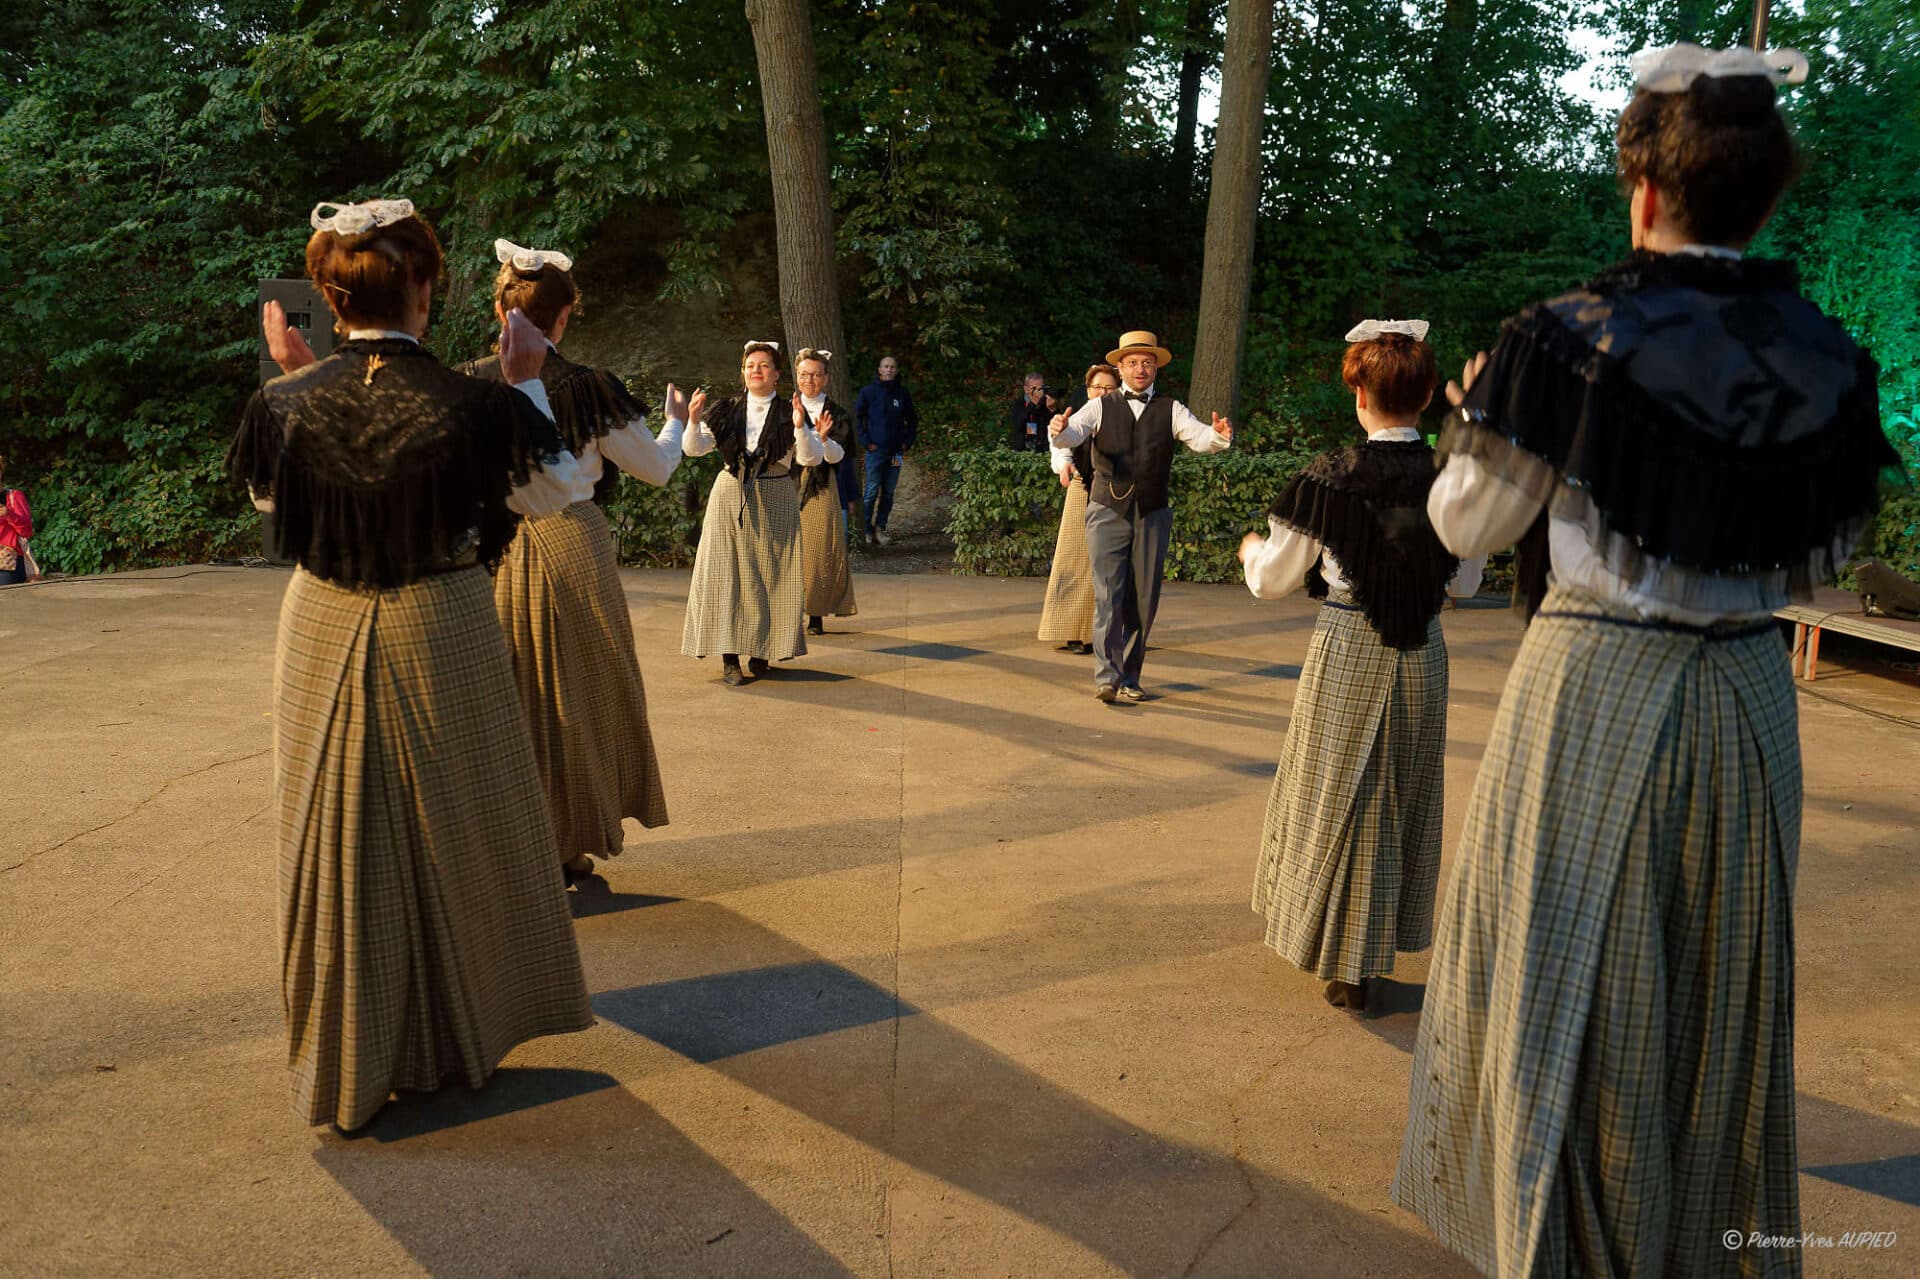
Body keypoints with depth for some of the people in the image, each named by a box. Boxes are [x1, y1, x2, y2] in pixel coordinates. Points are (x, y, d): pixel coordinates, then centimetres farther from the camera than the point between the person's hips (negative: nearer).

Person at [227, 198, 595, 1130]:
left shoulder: (289, 402, -10)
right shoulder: (471, 405, -18)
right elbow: (553, 493, -2)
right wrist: (527, 387, 2)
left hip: (324, 635, 2)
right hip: (437, 636, -2)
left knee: (338, 847, 15)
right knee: (459, 837, 17)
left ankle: (345, 1066, 27)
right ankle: (464, 1029, 34)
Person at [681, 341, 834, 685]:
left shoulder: (788, 414, 0)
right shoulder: (726, 410, 5)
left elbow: (811, 458, -9)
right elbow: (695, 448, 1)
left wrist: (801, 428, -25)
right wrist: (693, 422, -17)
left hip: (774, 502, -1)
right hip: (730, 498, 1)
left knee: (770, 576, 3)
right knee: (727, 576, -2)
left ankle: (762, 650, 17)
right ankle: (729, 659, 1)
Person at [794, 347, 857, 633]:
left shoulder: (836, 414, 5)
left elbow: (837, 456, -6)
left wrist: (822, 438, -25)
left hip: (821, 488, -1)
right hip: (788, 485, 2)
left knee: (818, 550, -3)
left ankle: (816, 615, 3)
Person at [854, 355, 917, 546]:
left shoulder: (903, 393, 6)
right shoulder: (868, 391, -3)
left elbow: (912, 420, 17)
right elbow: (857, 417, -1)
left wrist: (908, 442, 6)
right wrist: (866, 442, -7)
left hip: (896, 451, 3)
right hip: (875, 450, -3)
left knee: (888, 492, 7)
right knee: (872, 491, -3)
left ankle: (881, 527, 16)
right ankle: (867, 528, 5)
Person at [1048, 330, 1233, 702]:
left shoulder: (1171, 410, 10)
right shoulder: (1100, 406, 7)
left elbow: (1199, 437, -5)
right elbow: (1073, 433, -9)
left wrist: (1219, 435, -28)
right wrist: (1059, 430, -33)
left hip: (1152, 514, 2)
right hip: (1108, 512, -2)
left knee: (1144, 601, 6)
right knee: (1109, 597, -11)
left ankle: (1128, 678, 16)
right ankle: (1107, 677, -11)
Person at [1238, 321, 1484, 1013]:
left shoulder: (1331, 477, -15)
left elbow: (1274, 581, -6)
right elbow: (1465, 583, 5)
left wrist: (1252, 548, 16)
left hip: (1347, 655, -3)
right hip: (1423, 655, 3)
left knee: (1340, 796, 12)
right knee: (1406, 798, 18)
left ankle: (1343, 955, 20)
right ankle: (1378, 947, 31)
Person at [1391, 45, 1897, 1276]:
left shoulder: (1570, 339, -14)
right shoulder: (1827, 360, -1)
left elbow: (1468, 525, -4)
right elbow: (1820, 561, 8)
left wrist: (1476, 415, 14)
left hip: (1594, 692, -4)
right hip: (1747, 704, 4)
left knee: (1575, 973, 10)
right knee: (1720, 983, 19)